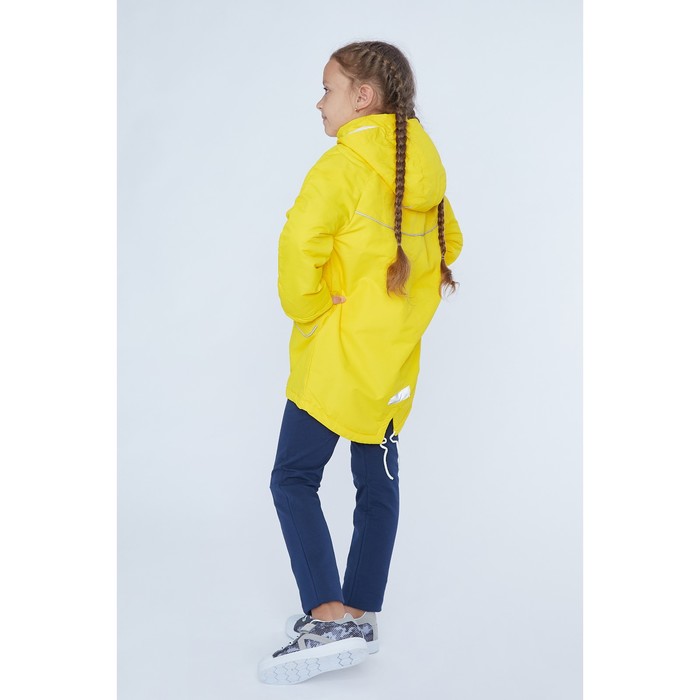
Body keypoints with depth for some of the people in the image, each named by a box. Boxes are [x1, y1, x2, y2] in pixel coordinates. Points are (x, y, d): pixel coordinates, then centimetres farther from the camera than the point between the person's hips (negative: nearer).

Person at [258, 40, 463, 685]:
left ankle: (328, 617, -9)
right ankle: (361, 616, 22)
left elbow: (301, 244, -26)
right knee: (378, 482, 12)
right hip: (395, 358, 8)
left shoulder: (345, 164, -14)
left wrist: (307, 309, -11)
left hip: (337, 350, -8)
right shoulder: (425, 167, 9)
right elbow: (449, 244, 20)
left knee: (294, 478, -1)